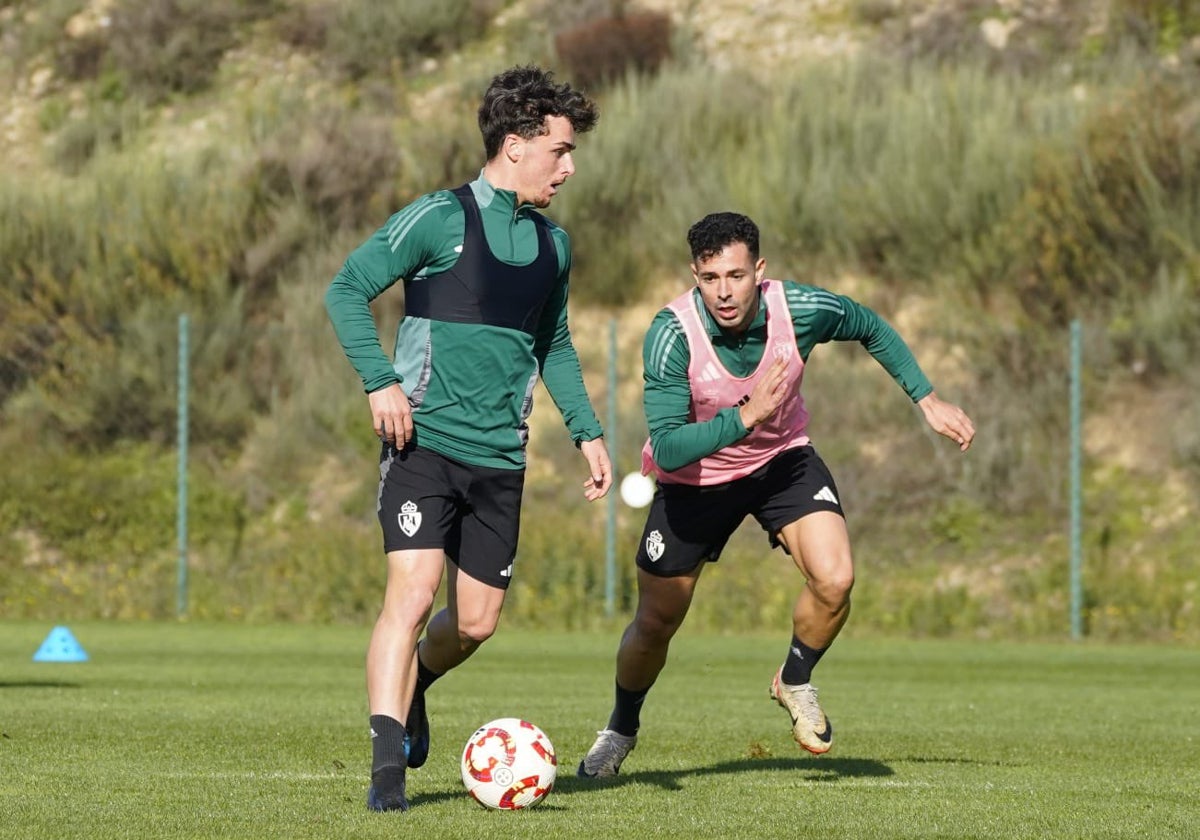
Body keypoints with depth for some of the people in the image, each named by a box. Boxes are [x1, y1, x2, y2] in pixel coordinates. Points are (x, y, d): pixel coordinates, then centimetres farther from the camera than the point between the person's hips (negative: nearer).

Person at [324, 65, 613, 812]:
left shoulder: (553, 245, 13)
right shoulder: (440, 218, -7)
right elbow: (348, 289, -7)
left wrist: (587, 430, 15)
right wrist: (380, 381, -18)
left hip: (501, 458, 6)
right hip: (425, 442, -6)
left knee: (477, 621, 7)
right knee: (413, 590, -18)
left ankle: (413, 683, 39)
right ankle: (387, 768, -17)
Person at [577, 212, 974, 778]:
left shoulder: (800, 310, -24)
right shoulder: (672, 334, -32)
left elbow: (873, 329, 0)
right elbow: (666, 449, -35)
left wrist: (926, 399, 0)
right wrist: (745, 417, -43)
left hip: (783, 460, 2)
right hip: (694, 478, -2)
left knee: (834, 581, -21)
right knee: (655, 623, 7)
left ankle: (795, 683, 10)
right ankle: (620, 730, 38)